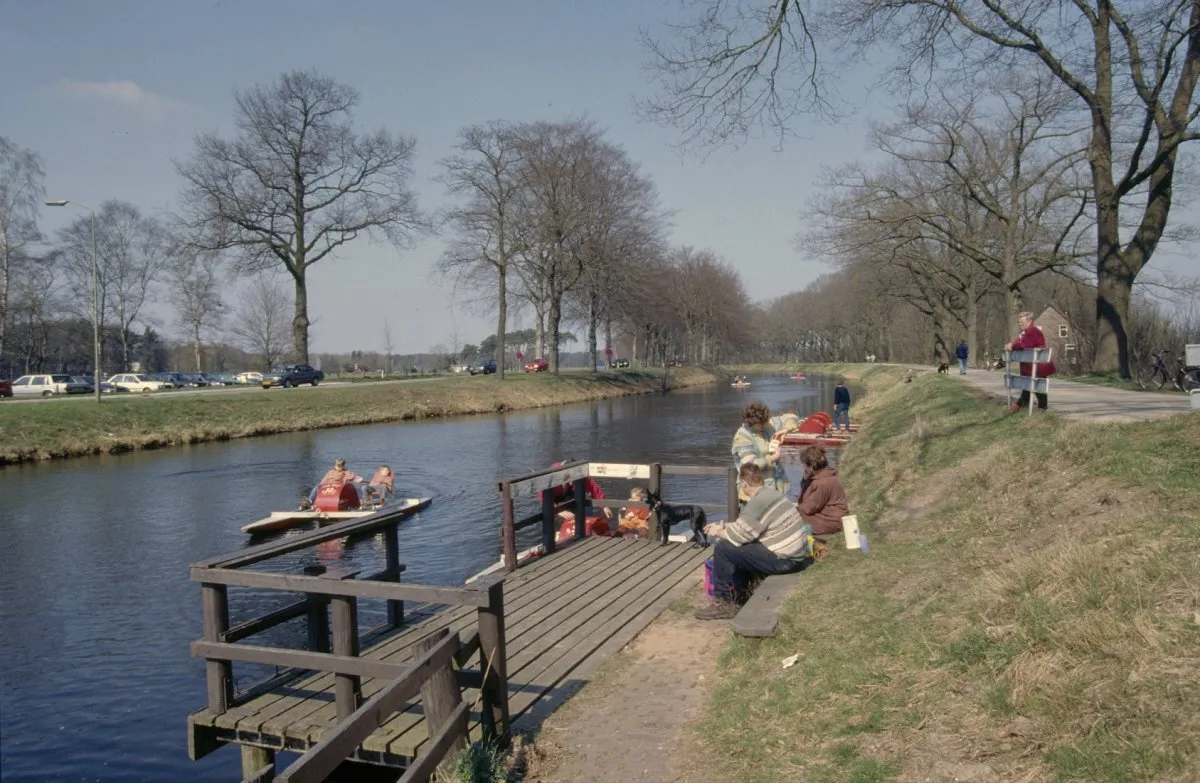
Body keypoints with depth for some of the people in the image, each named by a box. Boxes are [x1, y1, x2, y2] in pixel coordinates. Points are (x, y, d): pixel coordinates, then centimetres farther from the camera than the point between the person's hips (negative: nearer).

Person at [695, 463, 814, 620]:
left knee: (722, 549, -9)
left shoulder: (758, 502, -18)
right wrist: (722, 526, 21)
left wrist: (718, 532, 3)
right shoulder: (771, 494, 12)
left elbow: (738, 536, -15)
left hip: (785, 560, -10)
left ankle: (724, 604, 0)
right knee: (742, 548, 27)